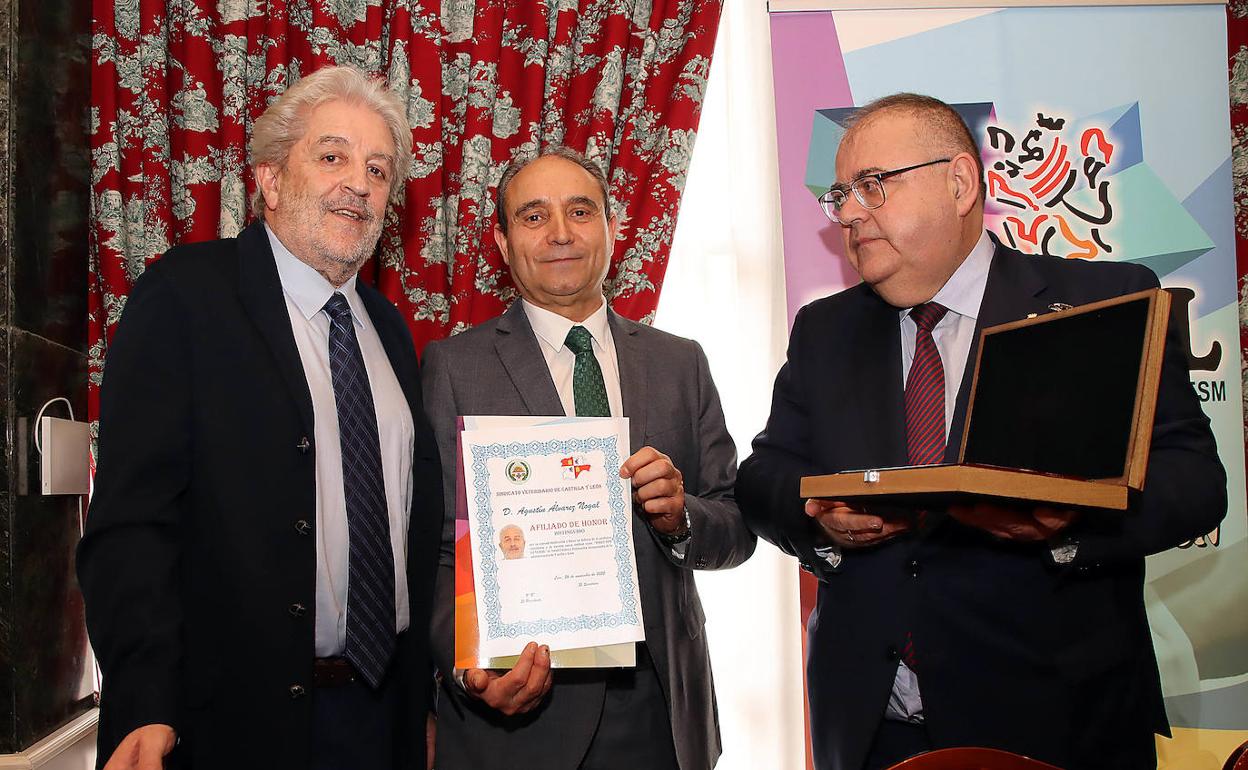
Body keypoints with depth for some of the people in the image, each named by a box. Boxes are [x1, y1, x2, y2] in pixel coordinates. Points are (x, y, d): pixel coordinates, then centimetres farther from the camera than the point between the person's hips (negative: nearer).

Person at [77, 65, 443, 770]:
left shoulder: (389, 326, 11)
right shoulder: (185, 294, -7)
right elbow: (131, 515, -14)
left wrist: (425, 697, 12)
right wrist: (145, 708, -23)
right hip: (242, 713, -5)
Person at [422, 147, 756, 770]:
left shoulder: (681, 363, 6)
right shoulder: (453, 366, -3)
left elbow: (737, 530, 7)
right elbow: (434, 548, -8)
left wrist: (681, 517, -14)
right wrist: (470, 666, -24)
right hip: (517, 716, -3)